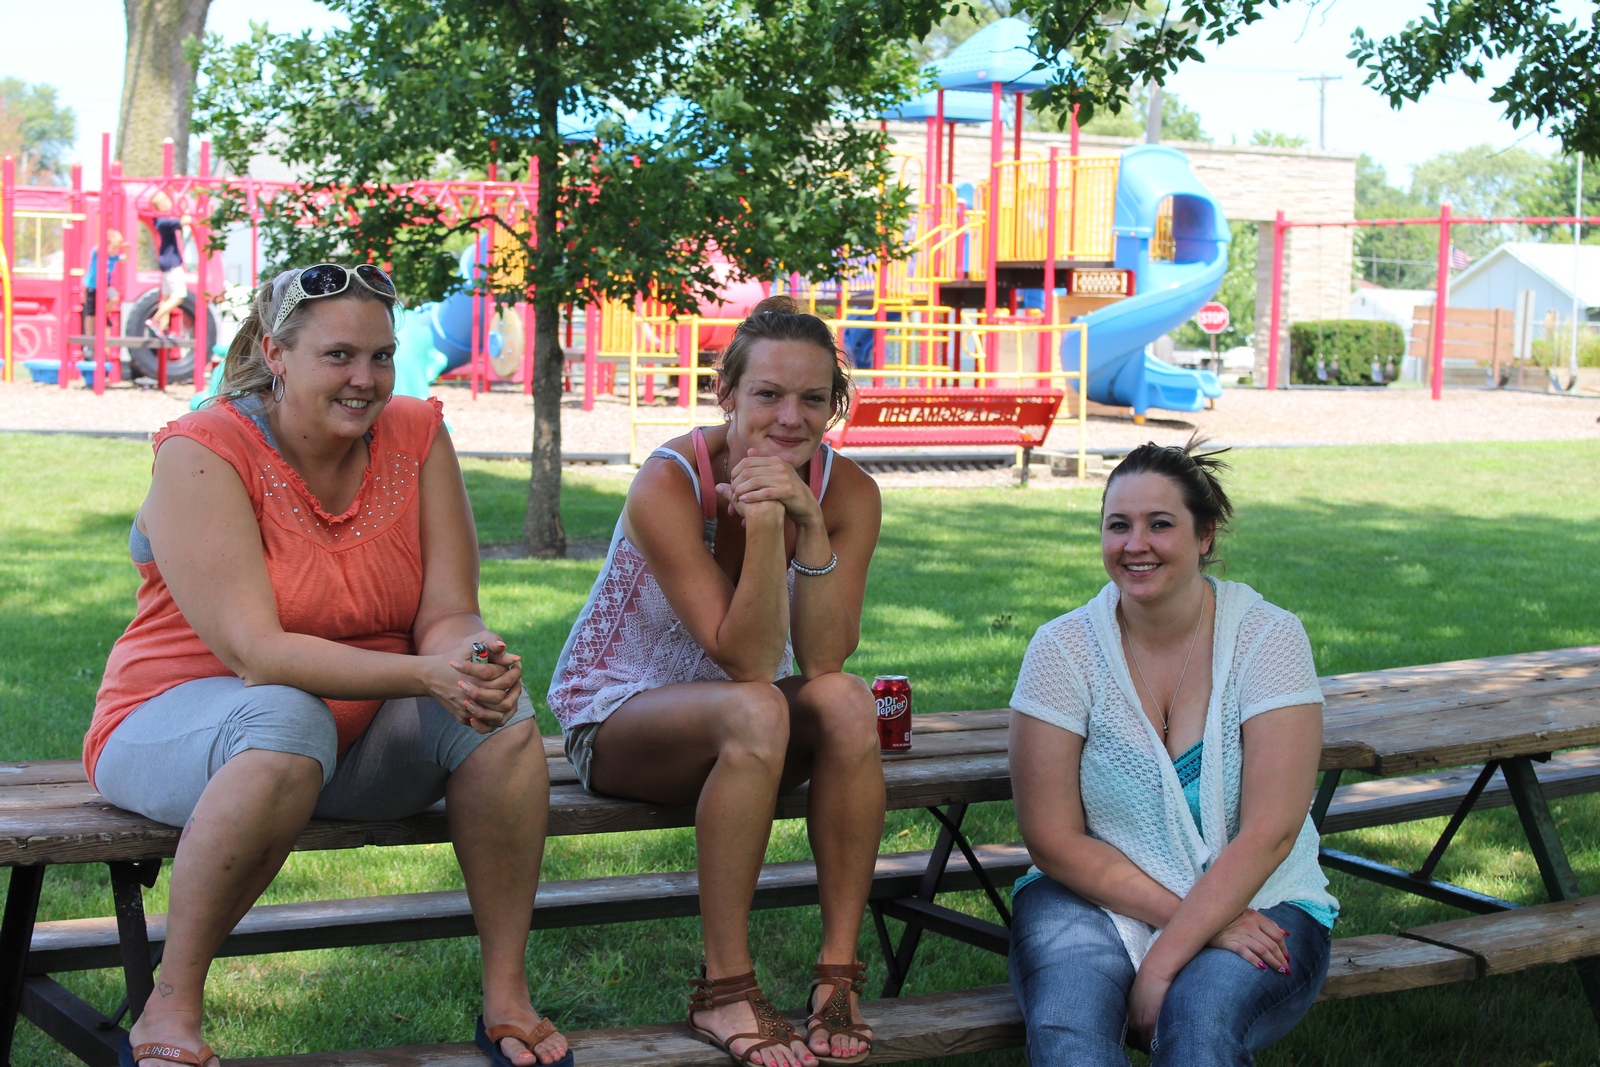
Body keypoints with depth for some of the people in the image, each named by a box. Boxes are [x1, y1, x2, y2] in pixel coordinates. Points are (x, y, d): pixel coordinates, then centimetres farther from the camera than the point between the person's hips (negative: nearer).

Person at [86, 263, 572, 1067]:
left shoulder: (417, 435, -2)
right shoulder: (202, 453, -17)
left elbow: (448, 615, -6)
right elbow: (254, 651, -26)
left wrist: (474, 660, -32)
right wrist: (424, 674, -37)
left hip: (361, 729, 5)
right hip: (180, 722, -5)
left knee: (496, 708, -22)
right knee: (287, 720, -38)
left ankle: (506, 997, -12)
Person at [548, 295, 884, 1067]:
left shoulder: (846, 491, -11)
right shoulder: (668, 484, -24)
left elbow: (823, 661, -22)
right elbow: (748, 664, -29)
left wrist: (810, 526, -33)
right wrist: (762, 523, -39)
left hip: (740, 722, 4)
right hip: (616, 717, -4)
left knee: (847, 701, -29)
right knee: (756, 711, -36)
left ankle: (838, 975, -23)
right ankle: (724, 991, -28)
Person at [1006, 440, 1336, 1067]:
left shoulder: (1268, 638, -7)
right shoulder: (1063, 649, -4)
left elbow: (1269, 833, -14)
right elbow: (1053, 839, -4)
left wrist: (1162, 966, -20)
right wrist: (1179, 913, -16)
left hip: (1256, 904, -1)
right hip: (1097, 899, 1)